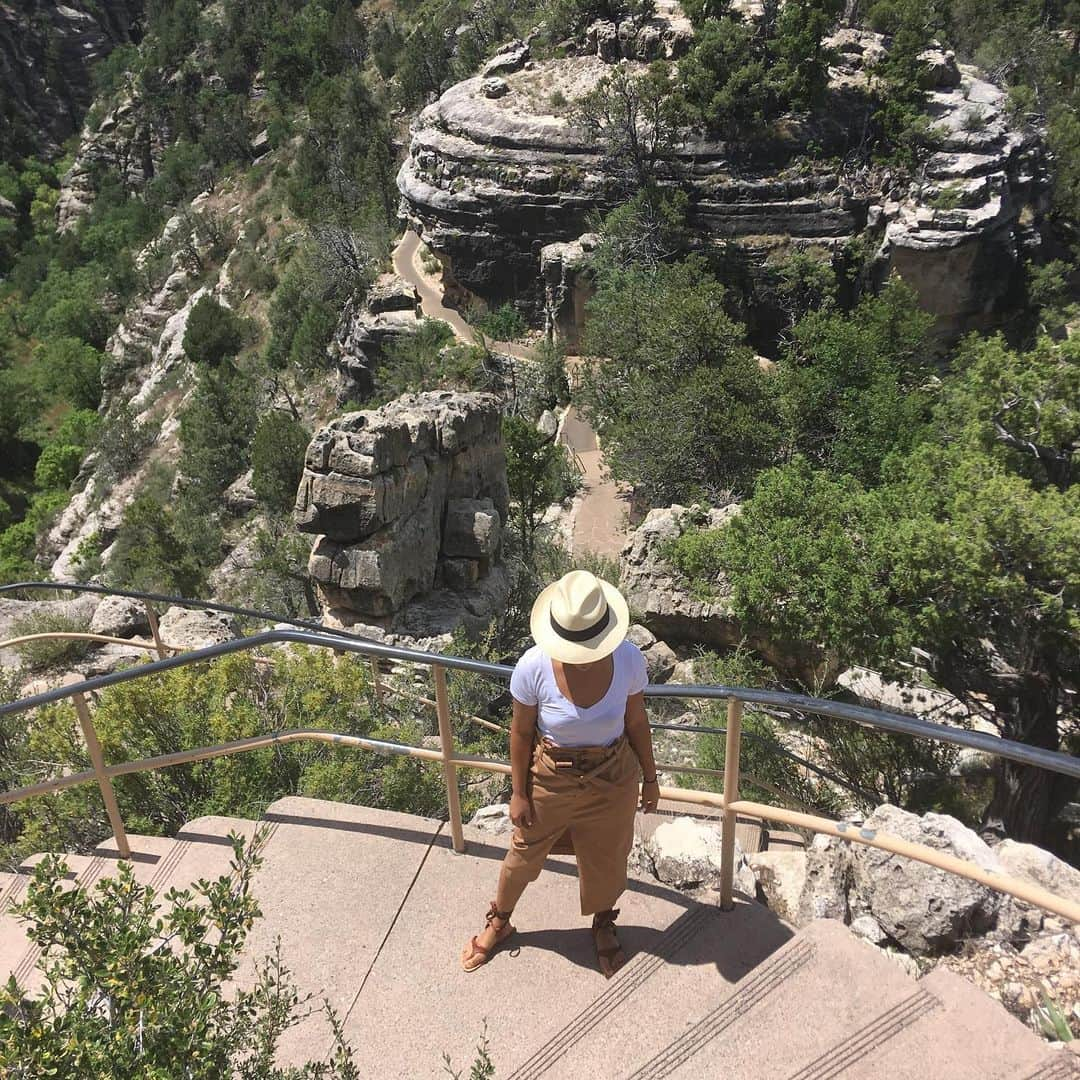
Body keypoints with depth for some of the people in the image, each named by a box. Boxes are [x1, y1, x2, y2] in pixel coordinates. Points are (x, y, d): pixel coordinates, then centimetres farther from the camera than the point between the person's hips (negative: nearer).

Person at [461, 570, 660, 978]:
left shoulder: (628, 660, -25)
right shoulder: (533, 667, -29)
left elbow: (636, 722, -7)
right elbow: (521, 733, -12)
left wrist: (650, 778, 5)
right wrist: (519, 793, -4)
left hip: (613, 778, 1)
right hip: (551, 777, -1)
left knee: (606, 858, 24)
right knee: (524, 853, 22)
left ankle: (603, 926, 57)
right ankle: (499, 921, 53)